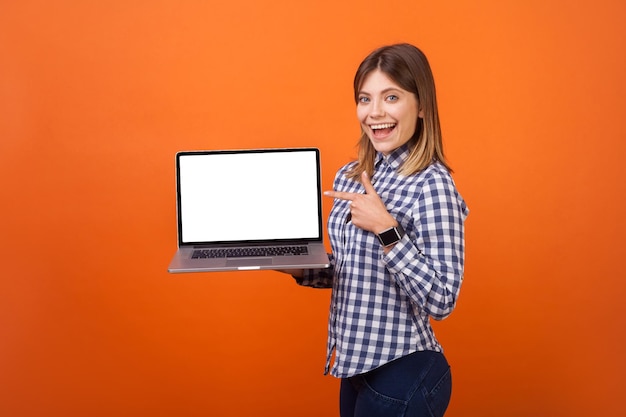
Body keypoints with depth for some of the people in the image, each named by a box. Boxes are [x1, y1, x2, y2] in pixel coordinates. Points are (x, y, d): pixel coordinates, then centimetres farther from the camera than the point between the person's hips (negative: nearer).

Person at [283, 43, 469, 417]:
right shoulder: (351, 177, 3)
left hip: (404, 375, -7)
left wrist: (387, 229, -26)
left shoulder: (433, 185, -19)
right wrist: (300, 268, -3)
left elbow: (442, 301, -21)